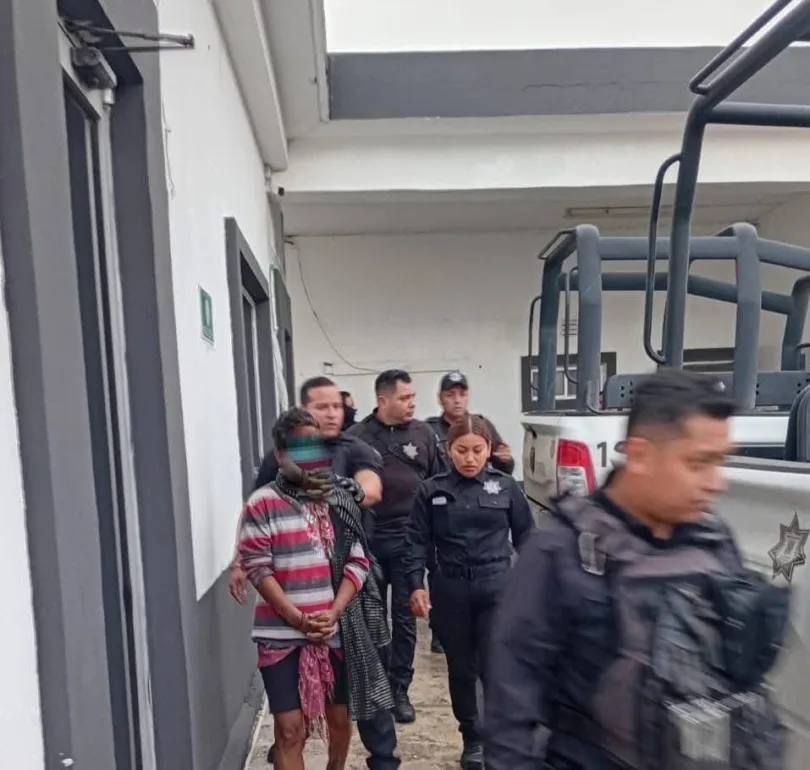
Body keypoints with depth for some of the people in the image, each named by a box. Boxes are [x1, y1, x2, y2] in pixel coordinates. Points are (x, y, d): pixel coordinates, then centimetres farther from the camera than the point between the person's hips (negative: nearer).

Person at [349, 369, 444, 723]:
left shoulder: (423, 434, 1)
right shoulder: (357, 437, -5)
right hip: (368, 541, -1)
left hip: (408, 541, 1)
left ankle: (400, 688, 26)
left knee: (405, 618, 10)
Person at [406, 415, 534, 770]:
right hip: (450, 592, 1)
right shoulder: (431, 491, -1)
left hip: (498, 589, -1)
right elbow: (418, 541, 1)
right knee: (461, 670, 14)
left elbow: (525, 537, 6)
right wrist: (416, 585, -8)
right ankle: (472, 739, 35)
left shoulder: (506, 486, -1)